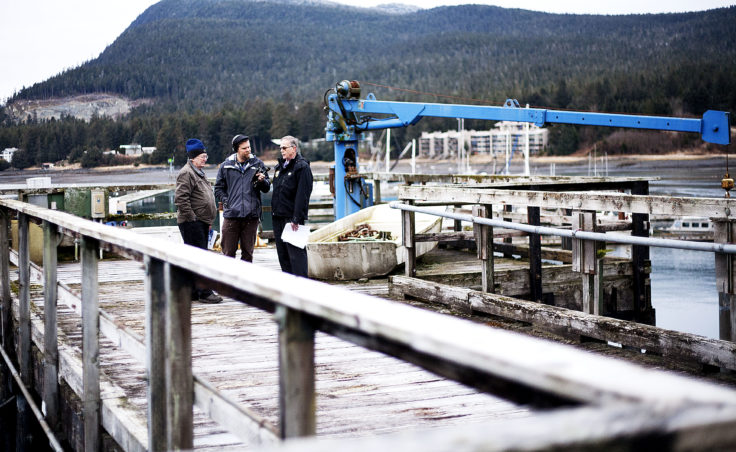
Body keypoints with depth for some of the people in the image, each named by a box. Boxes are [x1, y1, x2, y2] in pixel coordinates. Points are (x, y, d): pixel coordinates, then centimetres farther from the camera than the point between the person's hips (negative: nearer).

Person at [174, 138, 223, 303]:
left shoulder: (199, 173, 21)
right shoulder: (186, 173, -11)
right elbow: (180, 198, -20)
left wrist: (208, 220, 23)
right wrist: (191, 217, -19)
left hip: (201, 223, 10)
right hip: (191, 223, -10)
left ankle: (193, 291, 18)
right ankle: (204, 293, -11)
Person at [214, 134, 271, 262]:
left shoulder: (257, 164, 6)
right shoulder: (226, 166, 5)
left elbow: (267, 188, 6)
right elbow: (218, 188, 13)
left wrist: (262, 181, -15)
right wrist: (226, 201, -2)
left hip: (251, 215, 1)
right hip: (231, 215, -1)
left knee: (248, 252, 9)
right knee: (228, 252, 0)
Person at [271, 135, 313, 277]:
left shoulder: (302, 167, -10)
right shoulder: (280, 166, 17)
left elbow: (302, 195, -16)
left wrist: (297, 219, -21)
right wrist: (274, 211, 14)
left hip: (292, 218, -9)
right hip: (278, 217, 9)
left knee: (296, 253, -9)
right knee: (282, 254, 11)